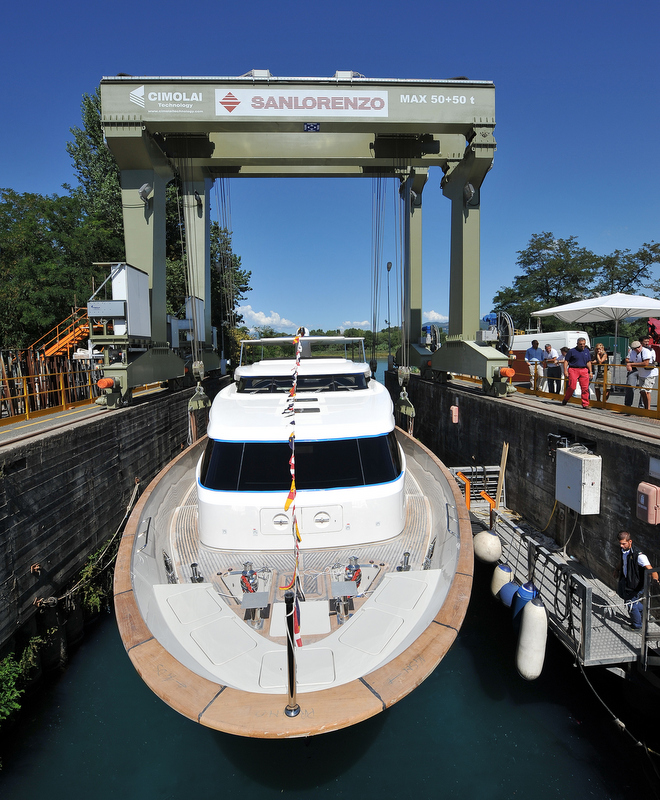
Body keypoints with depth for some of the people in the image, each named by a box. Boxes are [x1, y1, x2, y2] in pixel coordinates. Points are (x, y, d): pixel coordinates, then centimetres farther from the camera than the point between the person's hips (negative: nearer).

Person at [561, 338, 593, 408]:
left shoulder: (587, 351, 15)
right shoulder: (572, 351, 1)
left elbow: (588, 362, 20)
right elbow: (566, 361, 1)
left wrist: (590, 372, 15)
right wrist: (565, 370, -8)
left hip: (584, 370, 4)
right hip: (573, 370, -4)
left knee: (585, 388, -2)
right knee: (572, 387, -9)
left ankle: (585, 404, 4)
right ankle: (565, 400, 12)